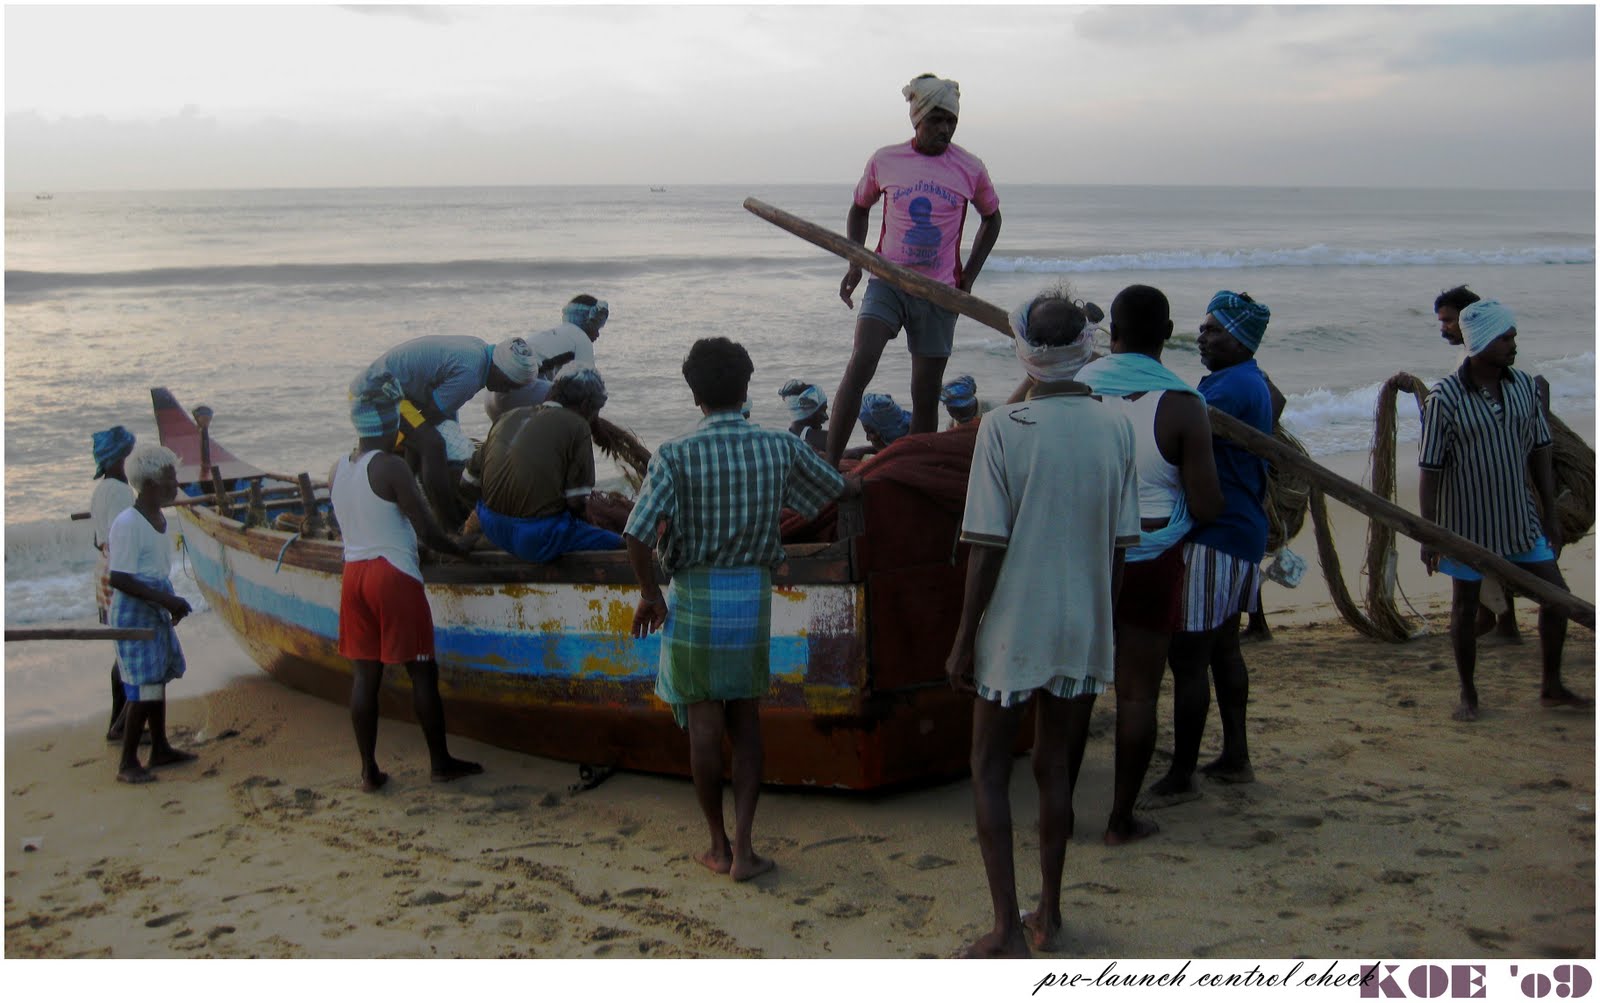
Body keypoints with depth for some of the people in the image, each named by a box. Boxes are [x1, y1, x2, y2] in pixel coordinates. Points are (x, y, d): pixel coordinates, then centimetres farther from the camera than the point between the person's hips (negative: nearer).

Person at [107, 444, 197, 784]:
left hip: (157, 611, 9)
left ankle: (160, 749, 27)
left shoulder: (159, 519, 9)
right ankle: (127, 762, -1)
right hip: (133, 613, -9)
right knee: (144, 687, -9)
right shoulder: (127, 523, -19)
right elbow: (118, 579, -22)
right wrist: (166, 600, -24)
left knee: (159, 679, 16)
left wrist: (172, 602, 9)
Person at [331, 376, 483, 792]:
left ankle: (369, 770, 11)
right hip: (393, 574, -7)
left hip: (353, 574, 7)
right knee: (422, 671, 3)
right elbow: (427, 529, -12)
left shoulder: (337, 471, 8)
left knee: (365, 672, 9)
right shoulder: (391, 467, -13)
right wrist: (462, 549, 3)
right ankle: (441, 762, 10)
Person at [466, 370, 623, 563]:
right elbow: (576, 501, -10)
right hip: (538, 538, -7)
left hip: (492, 530, 7)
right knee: (615, 544, 7)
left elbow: (468, 481, 16)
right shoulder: (577, 426, -4)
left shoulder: (510, 417, 14)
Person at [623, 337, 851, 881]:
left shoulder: (676, 454, -12)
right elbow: (836, 490, 15)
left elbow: (638, 537, -18)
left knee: (705, 725, 8)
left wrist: (650, 595, -1)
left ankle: (719, 846, 19)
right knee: (746, 722, 13)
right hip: (754, 592, 3)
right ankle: (742, 846, 8)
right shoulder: (780, 447, -3)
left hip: (695, 596, -2)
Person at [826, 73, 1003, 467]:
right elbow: (859, 208, 16)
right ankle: (829, 465, -21)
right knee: (860, 365, -22)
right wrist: (855, 265, 2)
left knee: (926, 396, 5)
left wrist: (968, 276, 6)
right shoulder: (884, 161, 0)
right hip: (887, 281, -1)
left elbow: (991, 218, 16)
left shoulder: (971, 170, 0)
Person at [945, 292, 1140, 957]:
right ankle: (1049, 916, 26)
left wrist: (963, 640, -5)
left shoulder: (1004, 428, -14)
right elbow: (1120, 546, 3)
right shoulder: (1115, 431, -2)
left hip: (1013, 628, -4)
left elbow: (988, 547, -14)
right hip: (1083, 630, 4)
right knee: (1056, 768, 16)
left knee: (990, 768, 10)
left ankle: (1008, 929, 6)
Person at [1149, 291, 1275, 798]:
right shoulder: (1251, 383, 17)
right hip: (1241, 532, 11)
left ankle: (1181, 774, -1)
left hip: (1214, 537, -11)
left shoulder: (1234, 386, -17)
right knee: (1223, 648, 19)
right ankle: (1235, 756, 28)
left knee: (1187, 657, -7)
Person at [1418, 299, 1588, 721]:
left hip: (1521, 520, 5)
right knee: (1465, 609, 6)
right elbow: (1430, 471, -13)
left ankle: (1552, 687, 24)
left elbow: (1540, 450, 8)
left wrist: (1551, 515, 9)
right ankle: (1468, 694, 23)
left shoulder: (1524, 385, -1)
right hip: (1467, 524, -5)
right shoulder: (1445, 398, -16)